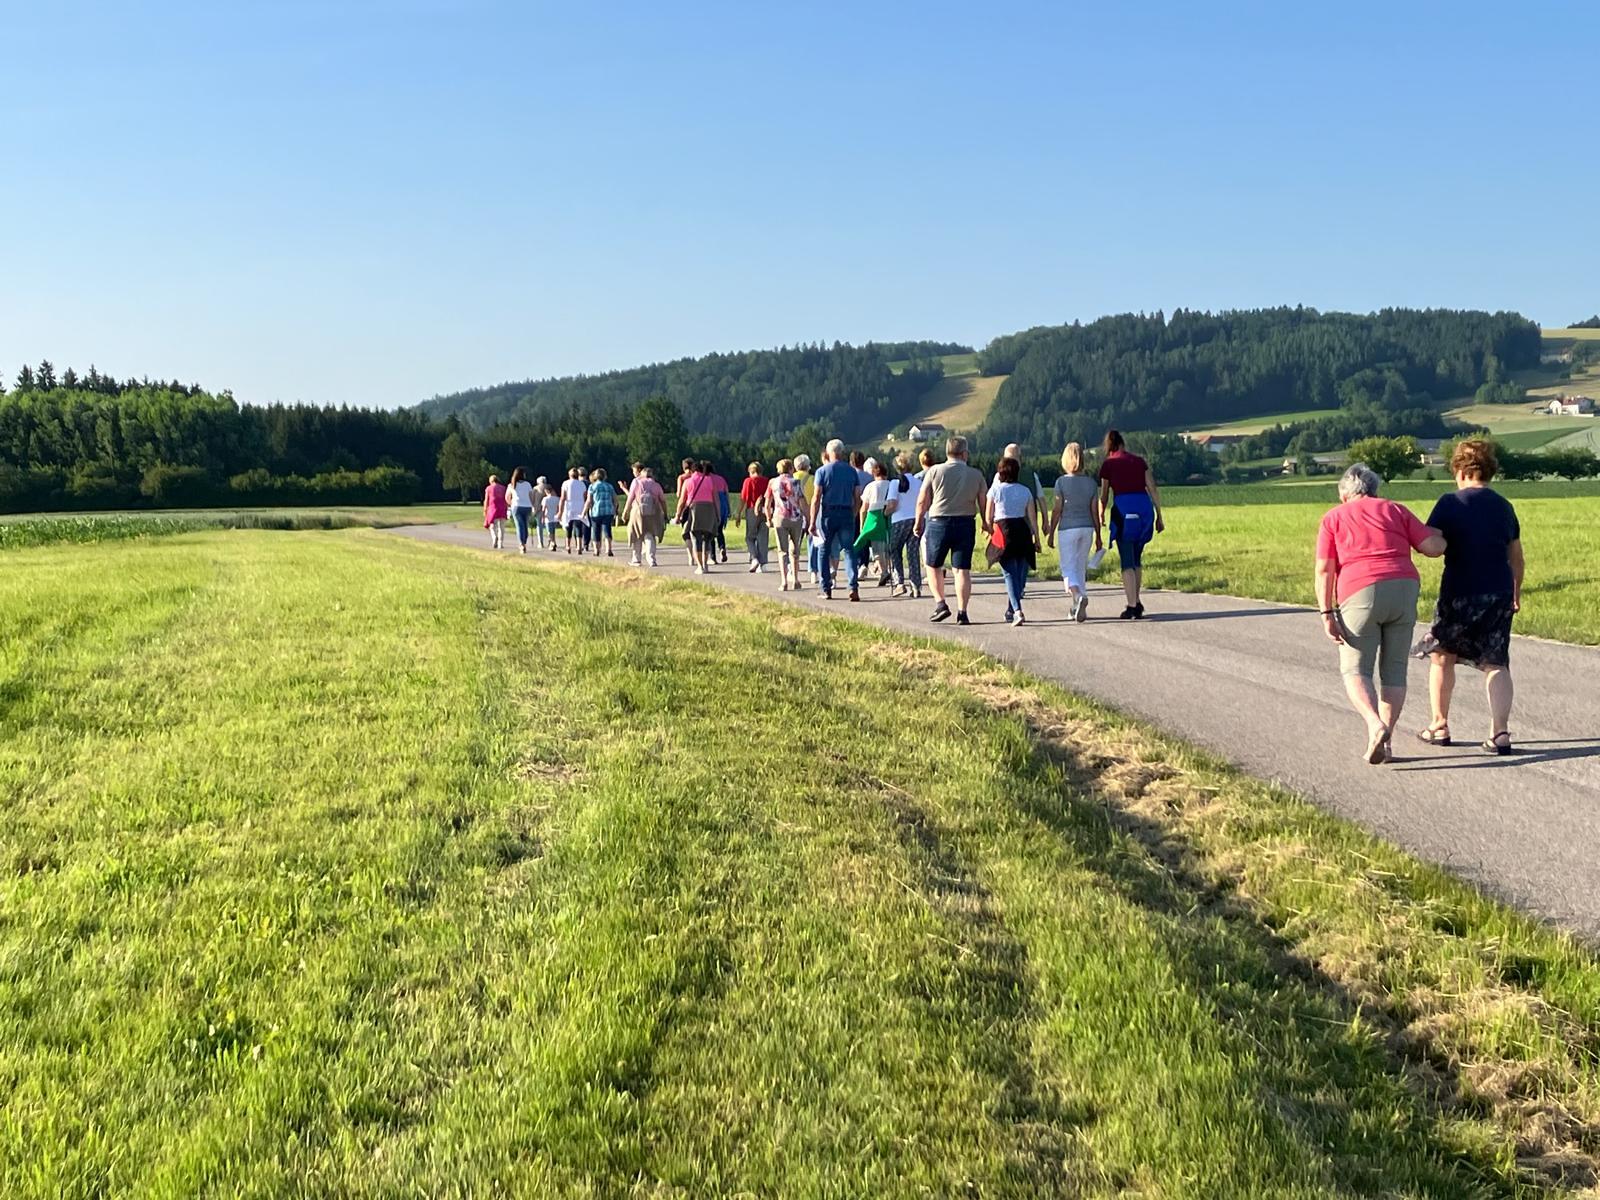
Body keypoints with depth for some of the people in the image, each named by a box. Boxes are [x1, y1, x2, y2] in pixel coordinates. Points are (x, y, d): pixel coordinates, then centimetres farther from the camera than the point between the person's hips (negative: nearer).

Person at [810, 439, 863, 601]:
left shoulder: (822, 471, -4)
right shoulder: (852, 471, 6)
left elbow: (816, 498, -9)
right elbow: (858, 497, 4)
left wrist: (812, 521, -8)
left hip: (828, 514, -2)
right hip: (847, 514, 2)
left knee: (825, 551, 9)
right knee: (848, 550, 4)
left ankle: (826, 590, 9)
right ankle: (854, 586, -13)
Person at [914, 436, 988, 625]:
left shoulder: (935, 471, -3)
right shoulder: (976, 475, 2)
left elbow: (922, 500, -2)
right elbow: (983, 503, 6)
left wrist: (918, 522, 11)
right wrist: (986, 523, 22)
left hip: (938, 523, -1)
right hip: (965, 523, 1)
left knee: (933, 565, 15)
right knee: (962, 569, 3)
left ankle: (940, 603, 4)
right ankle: (962, 612, 0)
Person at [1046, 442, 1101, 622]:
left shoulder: (1061, 482, -10)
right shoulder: (1091, 483, 1)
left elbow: (1057, 510, -8)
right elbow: (1095, 511, 3)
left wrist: (1051, 533, 1)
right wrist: (1098, 536, 10)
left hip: (1068, 528, -4)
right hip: (1087, 528, 4)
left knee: (1068, 568, 0)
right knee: (1081, 567, 14)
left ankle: (1078, 596, -28)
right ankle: (1079, 610, 16)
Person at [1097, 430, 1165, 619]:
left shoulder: (1108, 465, 4)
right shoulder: (1139, 461, 13)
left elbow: (1104, 497, 7)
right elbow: (1153, 489, 8)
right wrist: (1159, 516, 12)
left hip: (1123, 508, -3)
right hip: (1144, 507, 4)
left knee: (1127, 561, 0)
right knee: (1137, 559, 17)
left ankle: (1132, 606, -7)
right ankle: (1137, 603, 20)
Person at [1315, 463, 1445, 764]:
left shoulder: (1334, 517, 11)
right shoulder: (1396, 510, 16)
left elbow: (1324, 570, 0)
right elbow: (1435, 547, 7)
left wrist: (1327, 613, -2)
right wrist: (1435, 533, 29)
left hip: (1360, 595, -3)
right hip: (1404, 591, 3)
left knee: (1355, 670, 4)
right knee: (1394, 670, 11)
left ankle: (1376, 727, -20)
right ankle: (1384, 741, 7)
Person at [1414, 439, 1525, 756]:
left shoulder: (1451, 503, -7)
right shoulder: (1504, 506, 9)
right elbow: (1516, 555, 15)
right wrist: (1516, 593, 27)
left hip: (1459, 594, -4)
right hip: (1499, 594, 4)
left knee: (1442, 656, 14)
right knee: (1496, 664, 5)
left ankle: (1439, 726, 21)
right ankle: (1500, 733, -5)